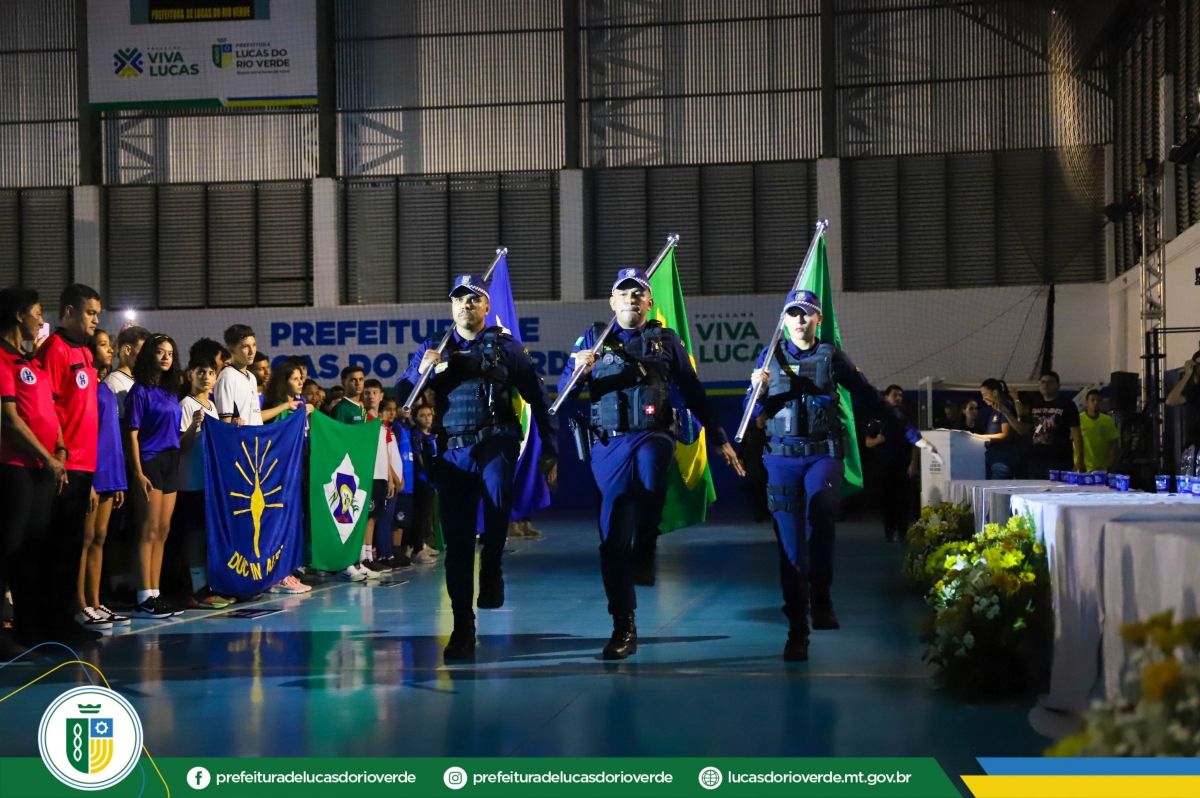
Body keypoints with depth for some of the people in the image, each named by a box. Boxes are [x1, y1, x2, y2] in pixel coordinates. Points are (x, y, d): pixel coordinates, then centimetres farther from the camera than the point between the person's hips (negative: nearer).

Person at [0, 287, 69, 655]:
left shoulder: (32, 362, 18)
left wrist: (60, 450, 2)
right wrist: (47, 459, -8)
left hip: (45, 468, 9)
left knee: (34, 548, 11)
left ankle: (31, 624, 17)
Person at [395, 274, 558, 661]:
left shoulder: (506, 347, 7)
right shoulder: (432, 349, 14)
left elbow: (539, 400, 8)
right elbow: (399, 397, 7)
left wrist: (549, 451, 4)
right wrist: (421, 372, -13)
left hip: (494, 441, -2)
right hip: (451, 451, 3)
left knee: (496, 490, -36)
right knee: (456, 541, 2)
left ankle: (492, 568, -12)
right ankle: (462, 628, 10)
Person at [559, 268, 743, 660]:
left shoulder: (666, 340, 12)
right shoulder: (593, 338, 11)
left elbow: (693, 393, 14)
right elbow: (563, 390, 6)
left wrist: (719, 438, 10)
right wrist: (579, 371, -16)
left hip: (652, 436, -1)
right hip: (609, 442, 1)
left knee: (650, 481, -36)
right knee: (613, 535, -1)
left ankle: (646, 548, -8)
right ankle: (623, 626, 8)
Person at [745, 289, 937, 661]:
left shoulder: (831, 356, 7)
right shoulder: (770, 357, 10)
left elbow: (869, 399, 8)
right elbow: (754, 413, 10)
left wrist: (911, 434, 6)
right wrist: (758, 390, -12)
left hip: (824, 452, -1)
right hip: (783, 456, 1)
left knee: (820, 506, -33)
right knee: (790, 542, -3)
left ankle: (821, 597, -21)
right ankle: (797, 630, 4)